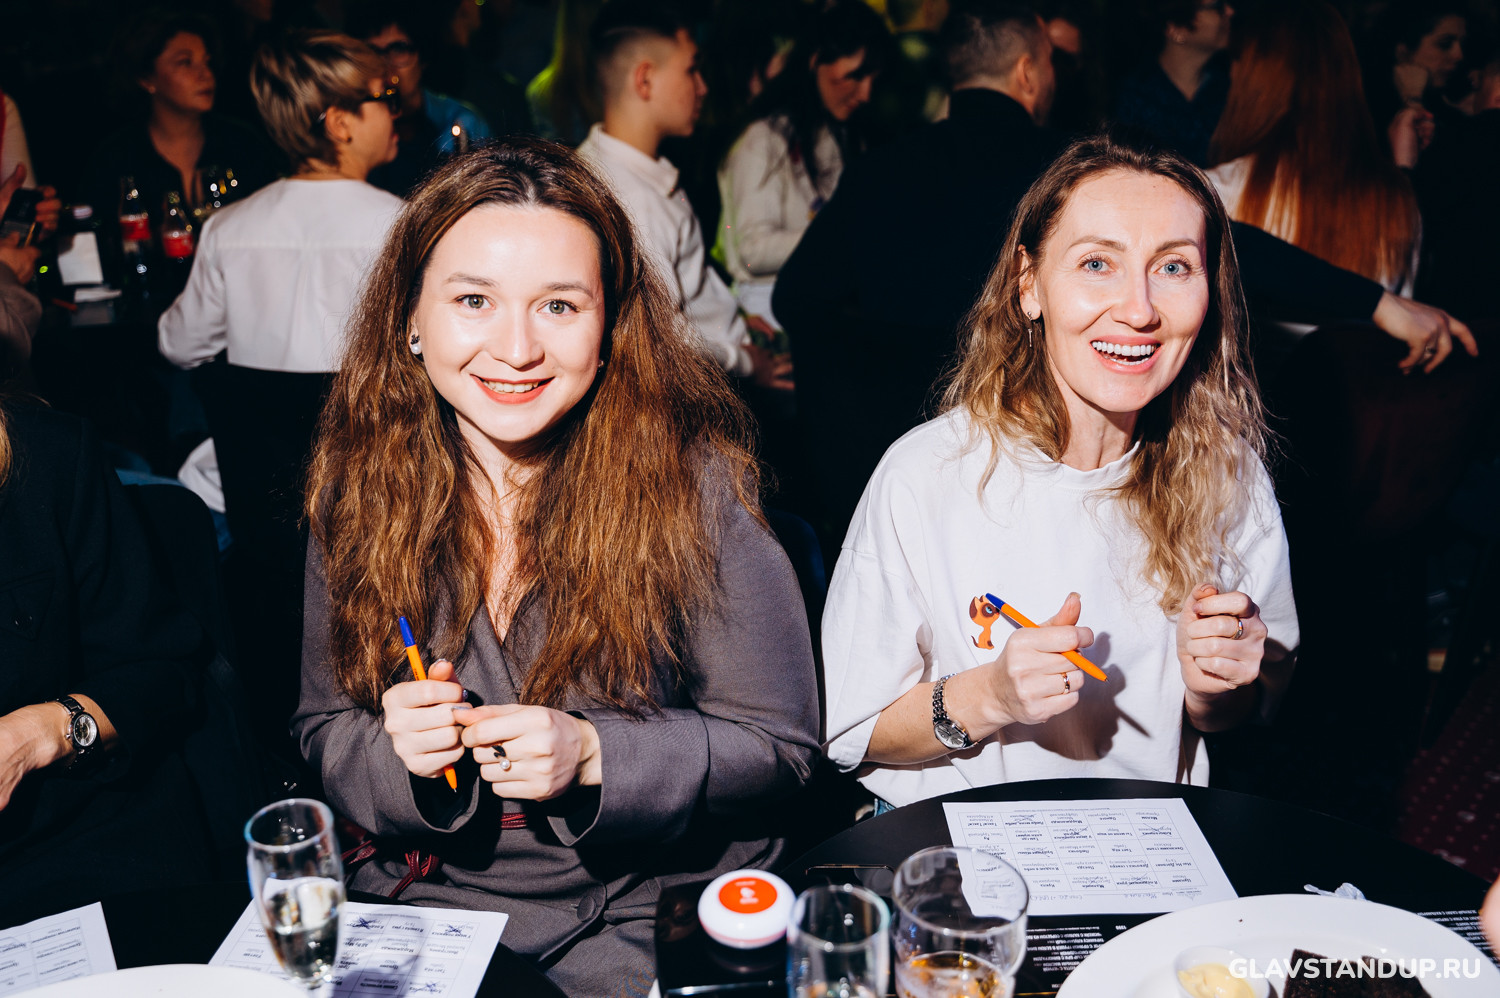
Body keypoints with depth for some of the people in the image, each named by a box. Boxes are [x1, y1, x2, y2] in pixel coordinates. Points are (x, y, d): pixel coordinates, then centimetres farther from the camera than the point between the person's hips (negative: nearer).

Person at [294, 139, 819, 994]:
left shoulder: (694, 484, -14)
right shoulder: (360, 487, -3)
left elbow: (778, 742, -8)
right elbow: (326, 728, 6)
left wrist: (592, 755, -21)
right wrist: (395, 753, -16)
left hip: (654, 913, -2)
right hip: (432, 898, 3)